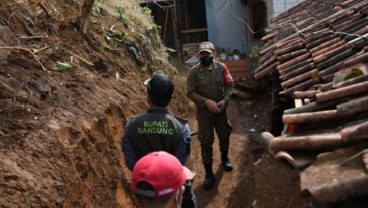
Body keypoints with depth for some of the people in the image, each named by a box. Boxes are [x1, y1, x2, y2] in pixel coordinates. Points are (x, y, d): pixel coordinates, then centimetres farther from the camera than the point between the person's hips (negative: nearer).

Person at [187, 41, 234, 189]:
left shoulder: (221, 67, -7)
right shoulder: (194, 71, -13)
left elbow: (229, 85, -1)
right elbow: (191, 92, -13)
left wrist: (224, 100, -17)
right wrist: (206, 102, -25)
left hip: (221, 110, 3)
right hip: (204, 112, -2)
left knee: (224, 136, 19)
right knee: (206, 142, 4)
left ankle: (225, 158, 50)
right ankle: (209, 174, 18)